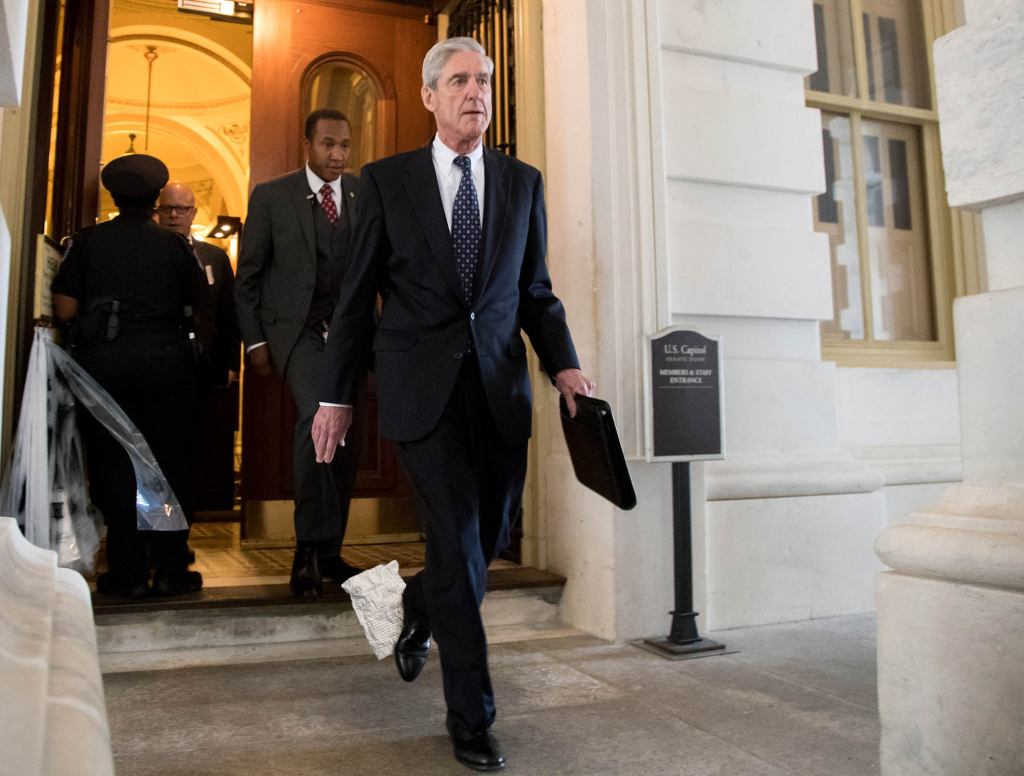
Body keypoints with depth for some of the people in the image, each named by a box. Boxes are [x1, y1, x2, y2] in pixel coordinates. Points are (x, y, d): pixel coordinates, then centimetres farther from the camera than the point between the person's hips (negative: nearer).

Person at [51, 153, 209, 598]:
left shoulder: (87, 241, 1)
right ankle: (171, 570, 9)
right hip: (166, 359, 0)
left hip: (102, 361, 1)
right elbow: (200, 313, -1)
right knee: (169, 464, 6)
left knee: (113, 464, 7)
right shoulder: (175, 246, 1)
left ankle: (129, 573, 9)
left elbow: (64, 310, -3)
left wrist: (96, 315, 17)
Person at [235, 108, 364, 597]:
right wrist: (254, 341, -2)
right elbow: (247, 276, 4)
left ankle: (326, 553, 20)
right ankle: (311, 547, -18)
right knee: (317, 413, -27)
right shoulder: (271, 197, 2)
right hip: (297, 328, -3)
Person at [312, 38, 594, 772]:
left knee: (490, 537, 11)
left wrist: (564, 362, -4)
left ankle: (419, 609, 45)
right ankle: (472, 717, 11)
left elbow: (536, 290, 12)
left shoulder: (523, 181, 11)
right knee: (457, 539, -5)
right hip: (423, 388, -3)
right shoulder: (387, 180, 4)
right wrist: (338, 395, 3)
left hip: (500, 388, 4)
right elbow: (358, 293, 4)